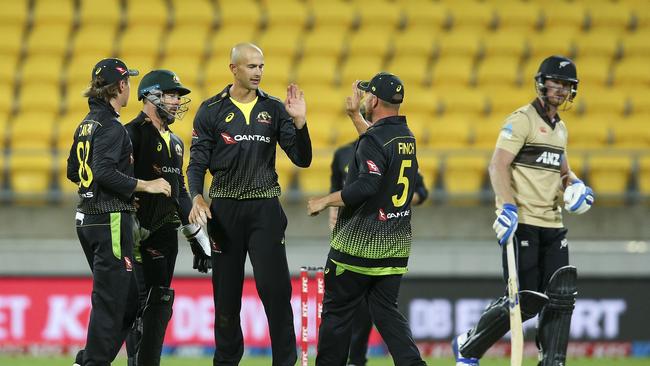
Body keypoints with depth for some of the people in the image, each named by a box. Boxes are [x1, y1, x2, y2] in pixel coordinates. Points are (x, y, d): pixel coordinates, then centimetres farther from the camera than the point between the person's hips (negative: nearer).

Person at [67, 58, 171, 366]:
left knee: (128, 299, 15)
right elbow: (105, 172, -25)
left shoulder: (86, 124, 14)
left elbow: (73, 172, 22)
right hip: (110, 220, -10)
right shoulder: (110, 126, -14)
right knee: (111, 300, -5)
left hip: (87, 219, 10)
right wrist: (144, 186, -18)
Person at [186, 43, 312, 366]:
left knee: (275, 288, -9)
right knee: (226, 292, 5)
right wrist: (196, 197, -16)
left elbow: (302, 159, 3)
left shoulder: (274, 109, 7)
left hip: (265, 208, 0)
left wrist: (298, 122, -13)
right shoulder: (211, 110, 4)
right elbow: (197, 163, 2)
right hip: (224, 209, 0)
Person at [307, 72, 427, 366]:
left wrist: (325, 201, -18)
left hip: (360, 243, -8)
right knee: (385, 309, 8)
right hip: (397, 245, 8)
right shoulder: (406, 137, 11)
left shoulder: (374, 140, -16)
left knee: (337, 309, 4)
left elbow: (367, 185, -27)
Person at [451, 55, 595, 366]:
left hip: (552, 225, 8)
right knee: (527, 300, -9)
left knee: (562, 296, -2)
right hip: (522, 223, -8)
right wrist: (507, 206, -28)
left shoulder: (560, 128, 19)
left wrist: (574, 184, 10)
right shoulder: (522, 120, -7)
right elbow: (498, 165, -15)